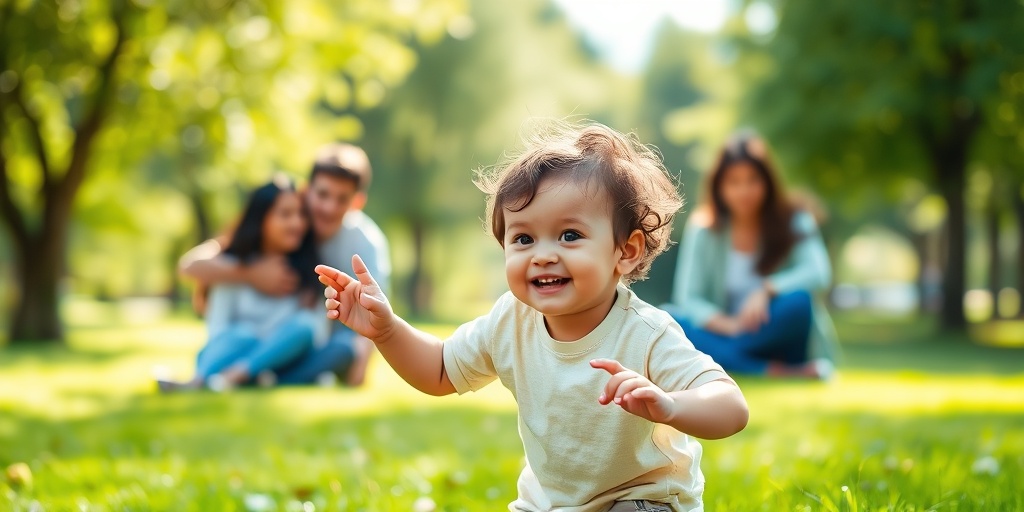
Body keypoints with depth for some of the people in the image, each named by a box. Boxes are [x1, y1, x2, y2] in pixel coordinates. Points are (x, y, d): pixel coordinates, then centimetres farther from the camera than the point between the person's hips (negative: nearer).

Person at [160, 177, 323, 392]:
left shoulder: (309, 270, 4)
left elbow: (319, 327, -6)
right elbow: (217, 326, -7)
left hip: (282, 357, 1)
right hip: (234, 354, -1)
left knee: (302, 326, -30)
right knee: (241, 335, -33)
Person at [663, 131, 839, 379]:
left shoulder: (794, 223, 0)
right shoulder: (703, 229, 1)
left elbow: (817, 273, -16)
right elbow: (687, 299, -8)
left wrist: (767, 290, -33)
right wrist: (727, 324, -27)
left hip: (776, 339, -1)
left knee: (798, 300, -31)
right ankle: (774, 372, -33)